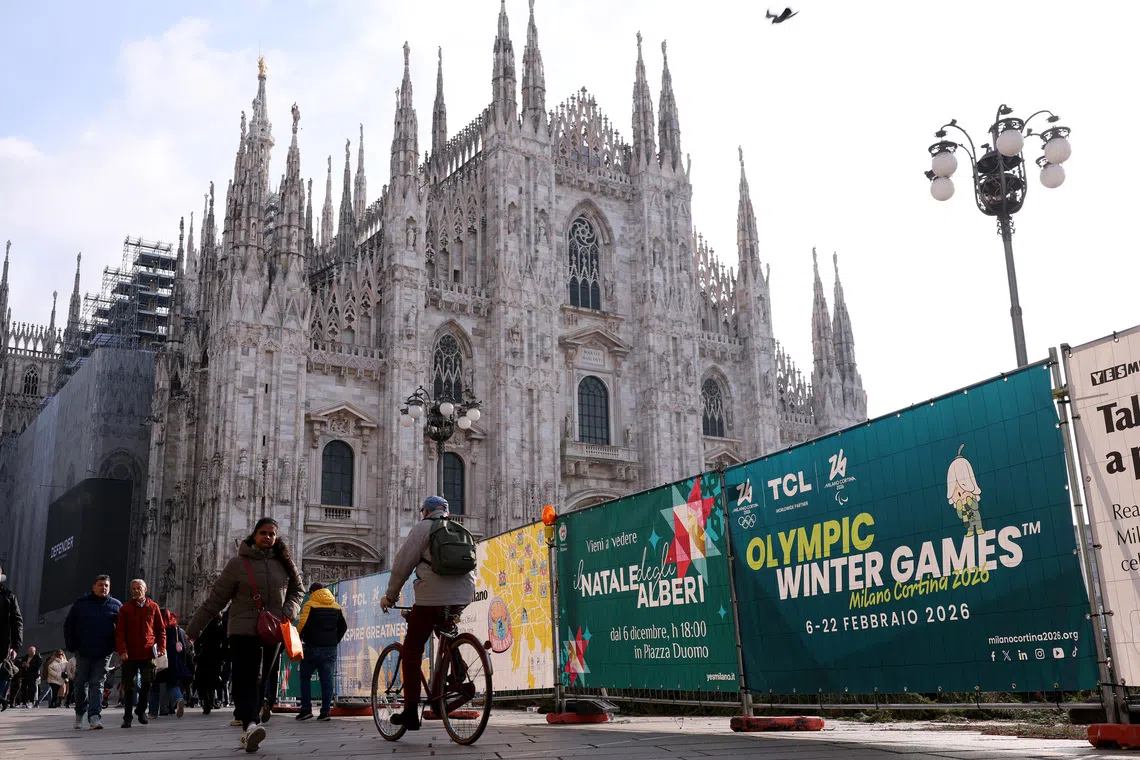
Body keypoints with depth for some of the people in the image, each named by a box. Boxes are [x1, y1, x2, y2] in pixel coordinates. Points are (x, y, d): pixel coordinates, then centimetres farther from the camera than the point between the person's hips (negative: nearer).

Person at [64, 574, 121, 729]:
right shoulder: (81, 603, 5)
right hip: (83, 652, 1)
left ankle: (94, 715, -5)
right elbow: (68, 625, 8)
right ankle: (80, 713, 26)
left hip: (104, 653, -1)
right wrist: (71, 646, 1)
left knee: (97, 684, -3)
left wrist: (117, 646, 0)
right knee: (81, 683, 8)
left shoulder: (116, 605, 6)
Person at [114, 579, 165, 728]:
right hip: (130, 654, -1)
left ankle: (141, 709, 25)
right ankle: (127, 717, 9)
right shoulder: (125, 609, 6)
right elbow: (120, 632, 0)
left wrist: (161, 647, -1)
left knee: (147, 683, 4)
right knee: (129, 686, 2)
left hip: (148, 654, 1)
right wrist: (122, 650, -11)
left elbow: (161, 629, 10)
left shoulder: (153, 607, 9)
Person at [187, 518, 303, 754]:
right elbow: (216, 598, 0)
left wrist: (289, 611, -3)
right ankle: (250, 724, -29)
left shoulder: (284, 563, 6)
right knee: (247, 678, -16)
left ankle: (249, 731, 9)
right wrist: (193, 629, 0)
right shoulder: (238, 563, -3)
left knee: (260, 681, 4)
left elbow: (297, 589, 17)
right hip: (244, 630, -3)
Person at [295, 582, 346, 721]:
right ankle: (325, 711, 0)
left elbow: (302, 625, -13)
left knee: (305, 677, 9)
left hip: (312, 647, -4)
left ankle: (306, 709, 3)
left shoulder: (310, 605, -5)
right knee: (327, 679, 4)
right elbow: (343, 626, 11)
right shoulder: (337, 607, 11)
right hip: (330, 649, 4)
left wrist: (298, 640, 2)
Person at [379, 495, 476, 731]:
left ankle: (411, 712, 2)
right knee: (446, 630, 34)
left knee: (412, 650, 5)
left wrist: (390, 596, 10)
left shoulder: (424, 527, 4)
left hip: (433, 597, -6)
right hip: (464, 596, 6)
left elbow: (402, 564, 0)